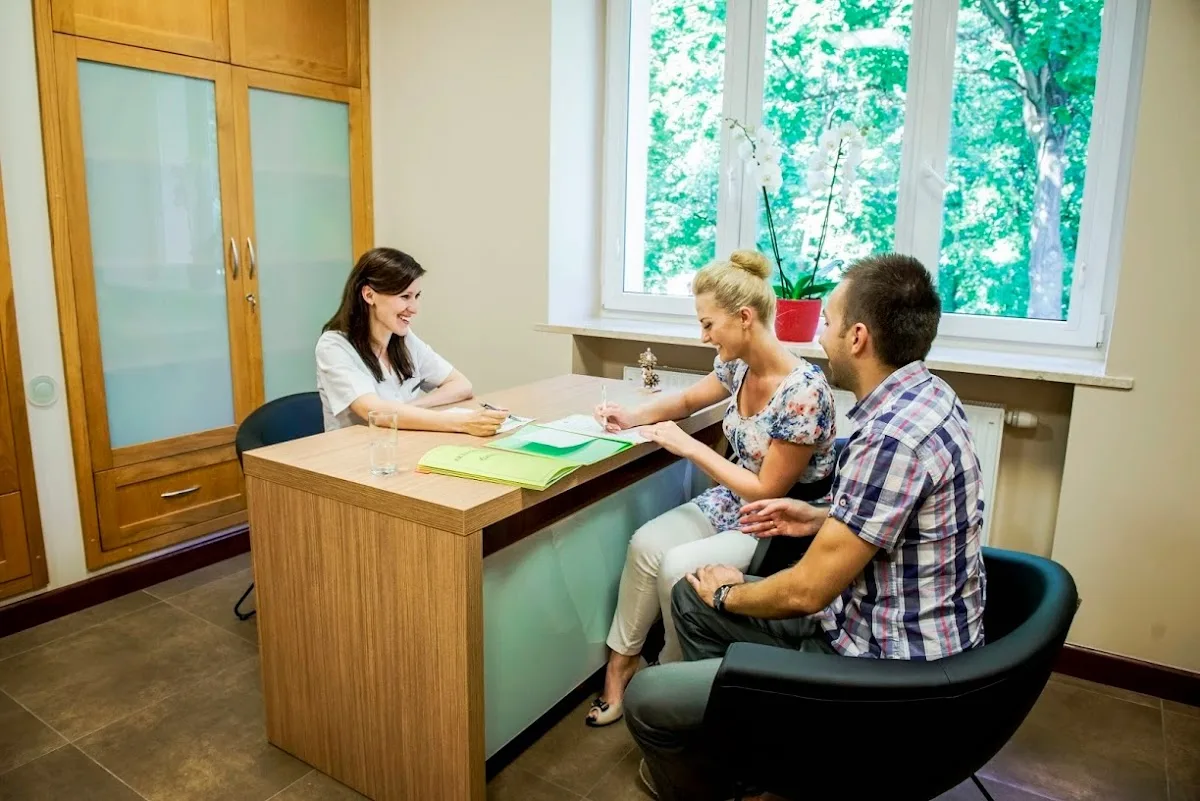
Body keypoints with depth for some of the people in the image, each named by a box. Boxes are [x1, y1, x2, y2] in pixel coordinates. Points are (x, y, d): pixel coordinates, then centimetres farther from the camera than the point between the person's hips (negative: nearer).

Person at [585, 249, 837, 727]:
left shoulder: (804, 393, -28)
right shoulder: (738, 365, -4)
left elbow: (767, 492, -21)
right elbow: (688, 400, 17)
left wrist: (688, 446, -19)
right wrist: (633, 417, -1)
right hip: (733, 504, 8)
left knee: (679, 567, -23)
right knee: (645, 544, -12)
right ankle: (621, 661, 5)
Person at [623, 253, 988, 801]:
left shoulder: (891, 436, -29)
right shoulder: (925, 394, 1)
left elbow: (806, 592, -23)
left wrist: (729, 595, -5)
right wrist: (825, 521, 9)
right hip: (895, 627, 10)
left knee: (646, 699, -7)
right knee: (692, 599, 17)